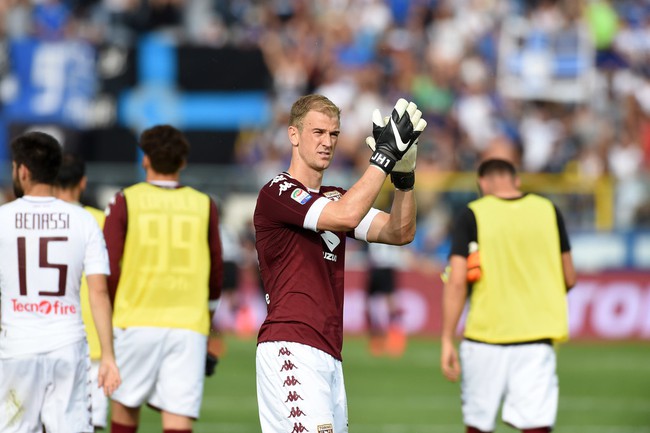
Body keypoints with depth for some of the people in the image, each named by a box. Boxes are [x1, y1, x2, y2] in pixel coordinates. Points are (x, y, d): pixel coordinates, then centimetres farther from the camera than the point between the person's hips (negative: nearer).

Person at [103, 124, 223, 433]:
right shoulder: (204, 206, 7)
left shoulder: (125, 202, 1)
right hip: (190, 325, 1)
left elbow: (108, 268, -3)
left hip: (136, 321, -1)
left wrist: (108, 314, 10)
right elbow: (216, 273, 12)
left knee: (125, 406, 17)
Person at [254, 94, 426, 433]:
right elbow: (346, 216, -20)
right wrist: (384, 155, -16)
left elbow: (400, 233, 11)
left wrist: (403, 174, -3)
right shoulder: (277, 193, -5)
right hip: (291, 349, -8)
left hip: (328, 354, 8)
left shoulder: (335, 198, 21)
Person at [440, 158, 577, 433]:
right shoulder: (548, 211, 6)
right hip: (536, 337, 1)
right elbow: (569, 279, 12)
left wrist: (447, 341, -6)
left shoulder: (472, 216, -2)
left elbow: (456, 281, -9)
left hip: (485, 336, -1)